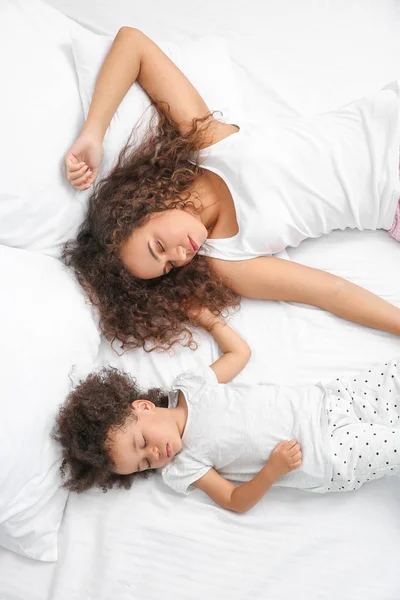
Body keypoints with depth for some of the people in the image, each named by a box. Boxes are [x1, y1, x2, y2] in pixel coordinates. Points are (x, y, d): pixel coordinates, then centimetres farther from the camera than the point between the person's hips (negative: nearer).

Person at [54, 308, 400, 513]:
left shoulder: (189, 385, -2)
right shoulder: (180, 469, -9)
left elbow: (240, 351, 12)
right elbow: (236, 501, -8)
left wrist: (210, 321, 8)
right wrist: (273, 470, -24)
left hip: (329, 401, 4)